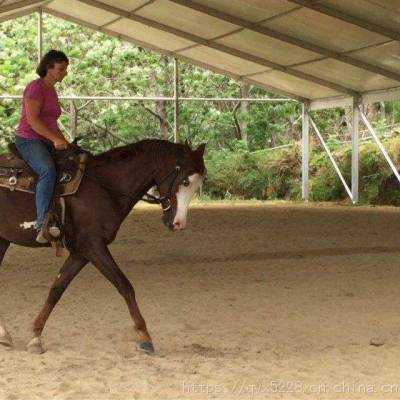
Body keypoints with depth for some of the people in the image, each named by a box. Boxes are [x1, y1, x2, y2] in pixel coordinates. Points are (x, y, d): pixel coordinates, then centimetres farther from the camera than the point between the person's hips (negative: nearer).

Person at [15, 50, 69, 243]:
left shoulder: (52, 91, 19)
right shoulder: (36, 87, -8)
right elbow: (32, 119, -18)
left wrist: (64, 142, 11)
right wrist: (55, 139, -23)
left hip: (47, 143, 10)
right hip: (28, 140, -10)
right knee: (48, 170, -35)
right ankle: (42, 224, -43)